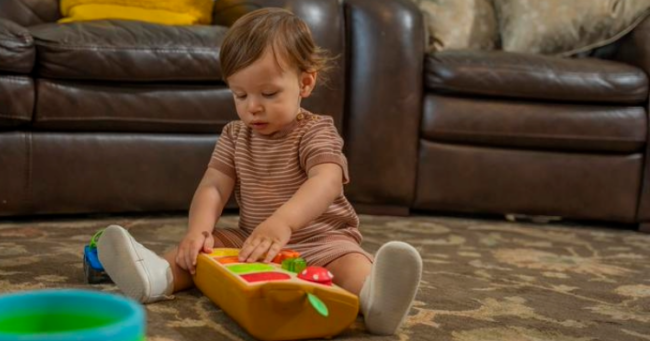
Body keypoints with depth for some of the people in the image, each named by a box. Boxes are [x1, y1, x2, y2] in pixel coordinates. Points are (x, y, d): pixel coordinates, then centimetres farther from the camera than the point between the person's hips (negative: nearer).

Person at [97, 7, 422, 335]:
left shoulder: (316, 132, -10)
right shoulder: (234, 136, 7)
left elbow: (327, 182, -30)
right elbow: (212, 188, -4)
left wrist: (282, 222, -49)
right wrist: (198, 230, -27)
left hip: (320, 242, -5)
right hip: (251, 242, 5)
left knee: (349, 262, -34)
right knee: (204, 248, -12)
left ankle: (372, 296, -63)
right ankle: (159, 275, -39)